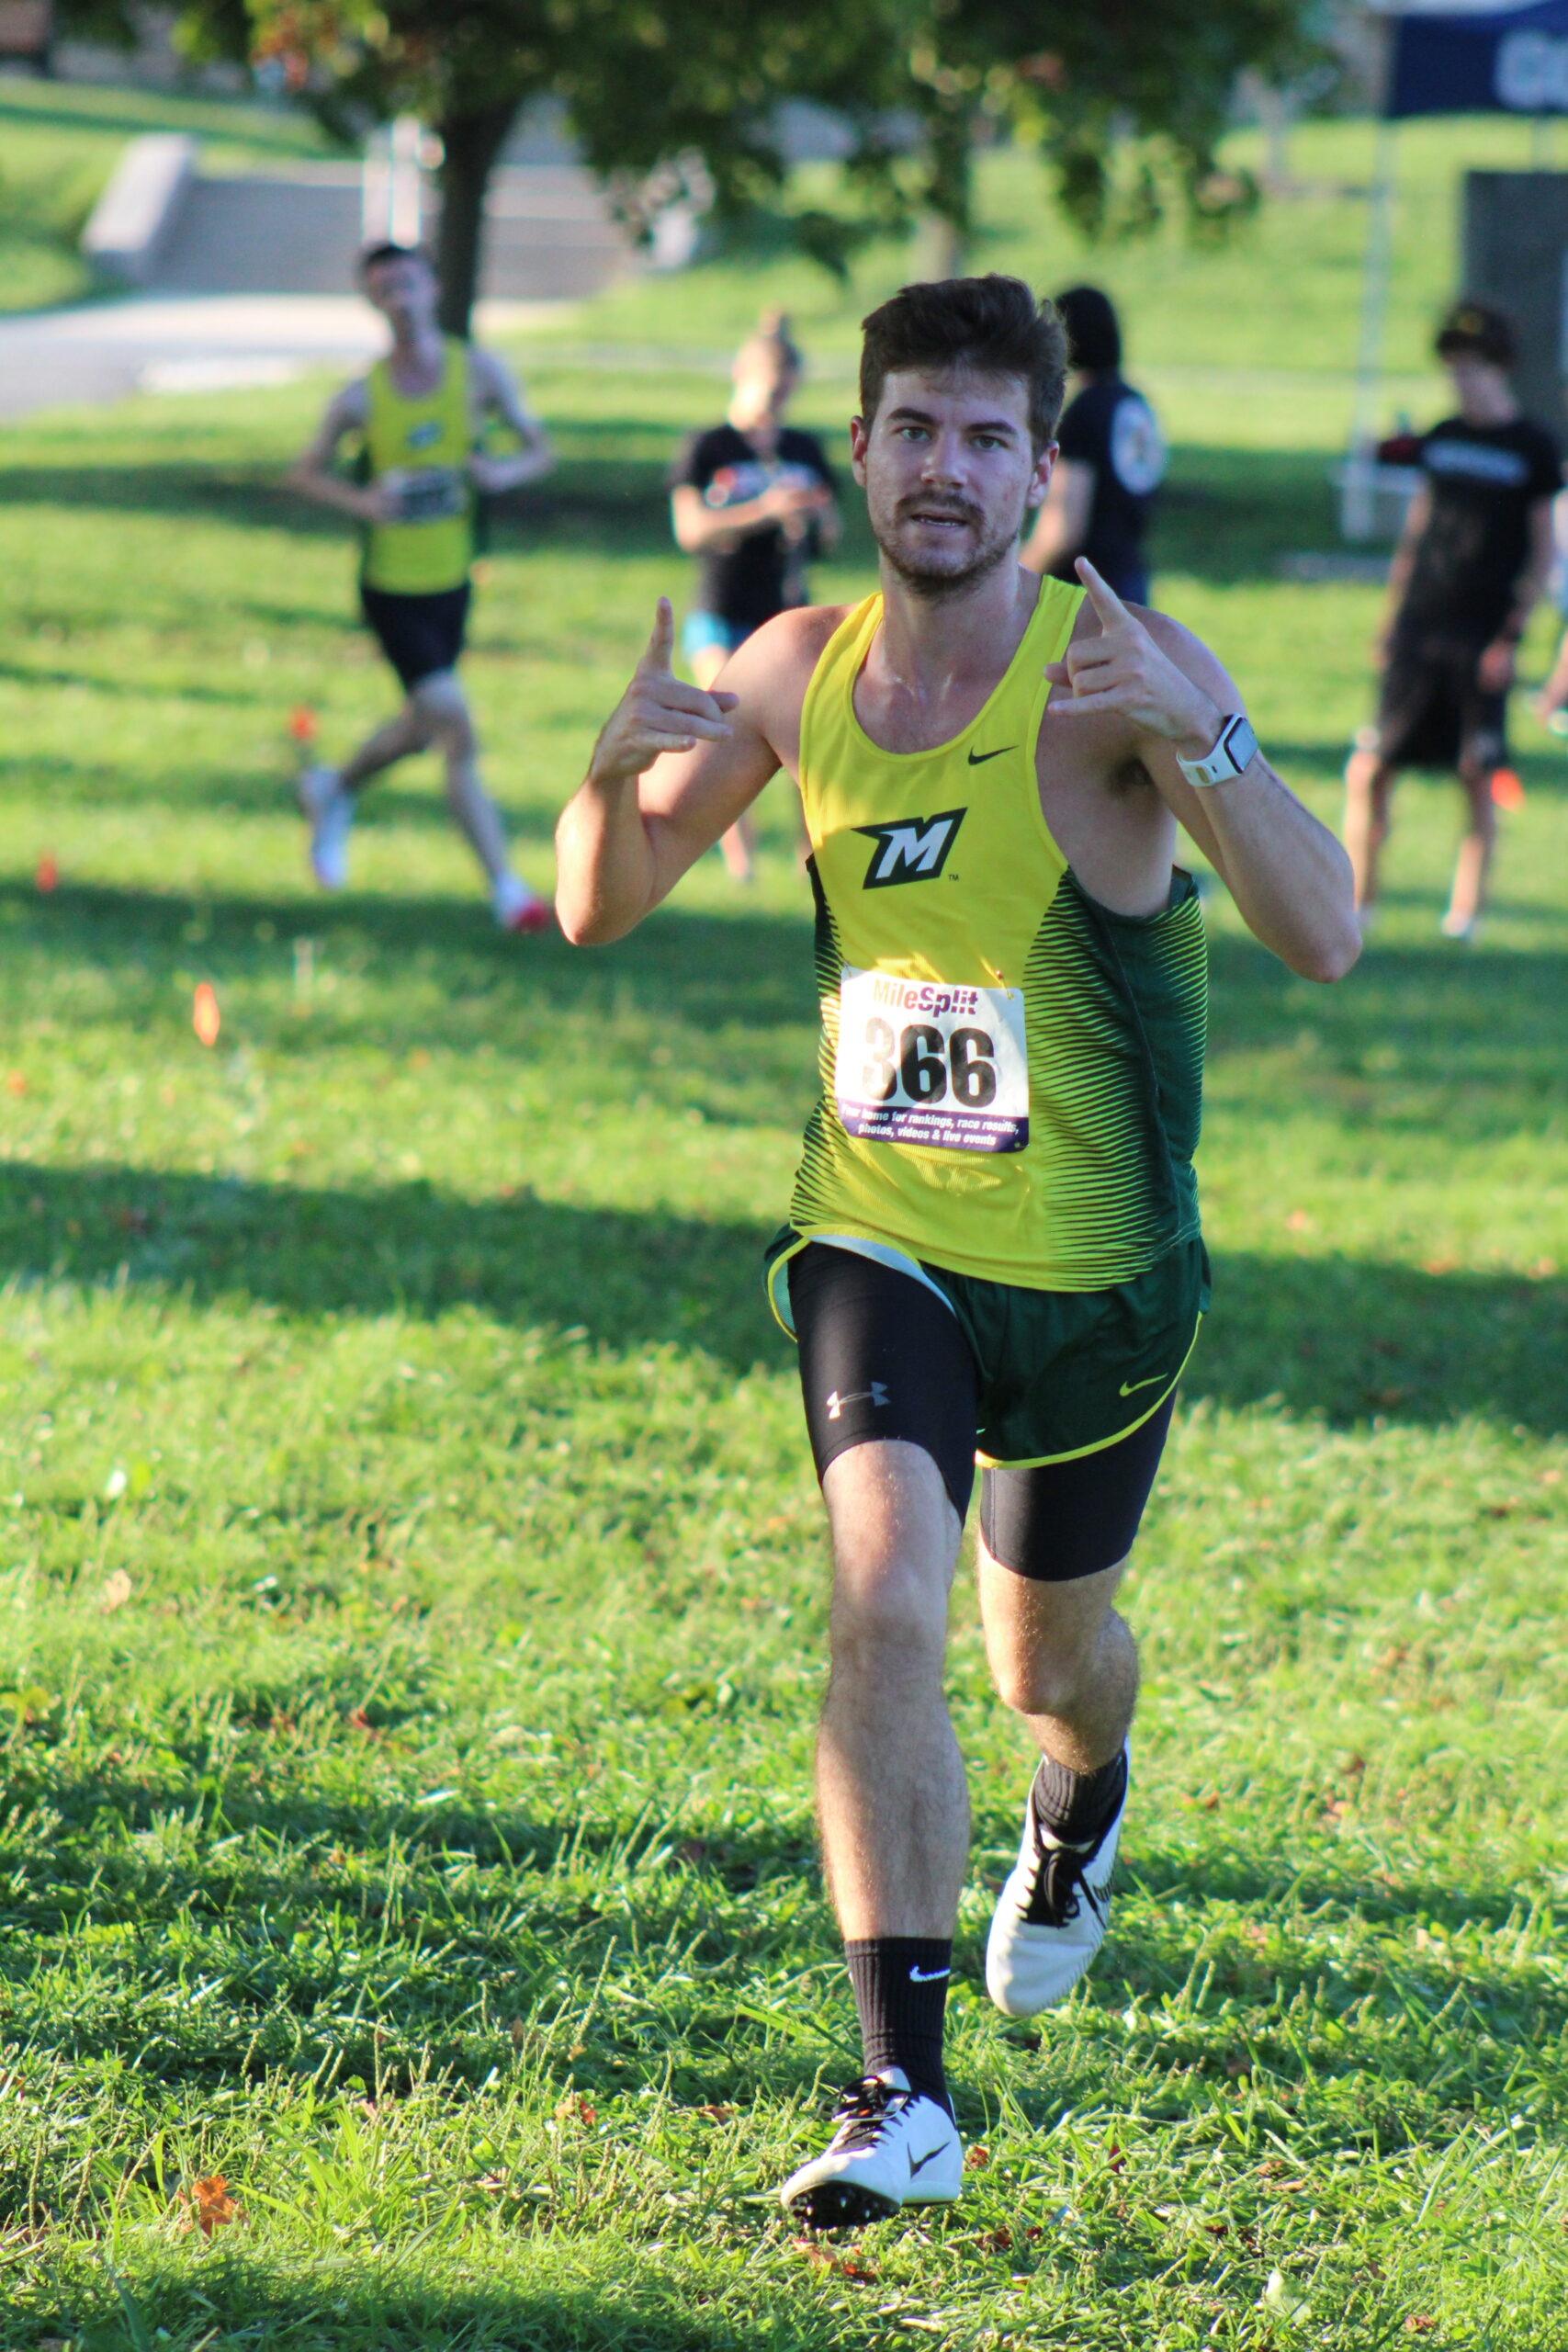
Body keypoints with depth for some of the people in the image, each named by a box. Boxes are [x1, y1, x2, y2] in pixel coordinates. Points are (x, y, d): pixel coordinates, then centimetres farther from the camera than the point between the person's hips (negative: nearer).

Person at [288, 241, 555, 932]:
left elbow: (540, 450, 3)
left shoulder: (479, 372, -5)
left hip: (452, 583, 4)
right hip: (392, 589, -4)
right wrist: (359, 501, -18)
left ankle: (333, 789, 51)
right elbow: (306, 473, 2)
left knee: (422, 729, 20)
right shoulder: (362, 398, -11)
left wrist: (505, 471, -20)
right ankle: (504, 887, -7)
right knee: (458, 731, -13)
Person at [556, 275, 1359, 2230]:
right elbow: (598, 912, 7)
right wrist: (614, 778, -16)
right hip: (874, 1241, 1)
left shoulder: (1122, 665, -16)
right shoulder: (799, 669, -2)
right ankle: (904, 2097, -21)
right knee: (884, 1601, -21)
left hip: (1095, 1268, -1)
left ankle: (1079, 1811, 56)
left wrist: (1200, 741, -42)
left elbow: (1326, 939, -25)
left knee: (1048, 1658, 17)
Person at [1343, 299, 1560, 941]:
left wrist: (1511, 635, -8)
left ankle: (1465, 909, 8)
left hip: (1481, 640, -4)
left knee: (1478, 779, -1)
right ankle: (1356, 896, 9)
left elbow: (1542, 553, -1)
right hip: (1419, 633, 4)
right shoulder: (1441, 440, 11)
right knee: (1369, 769, -1)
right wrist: (1392, 618, 14)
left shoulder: (1533, 448, -1)